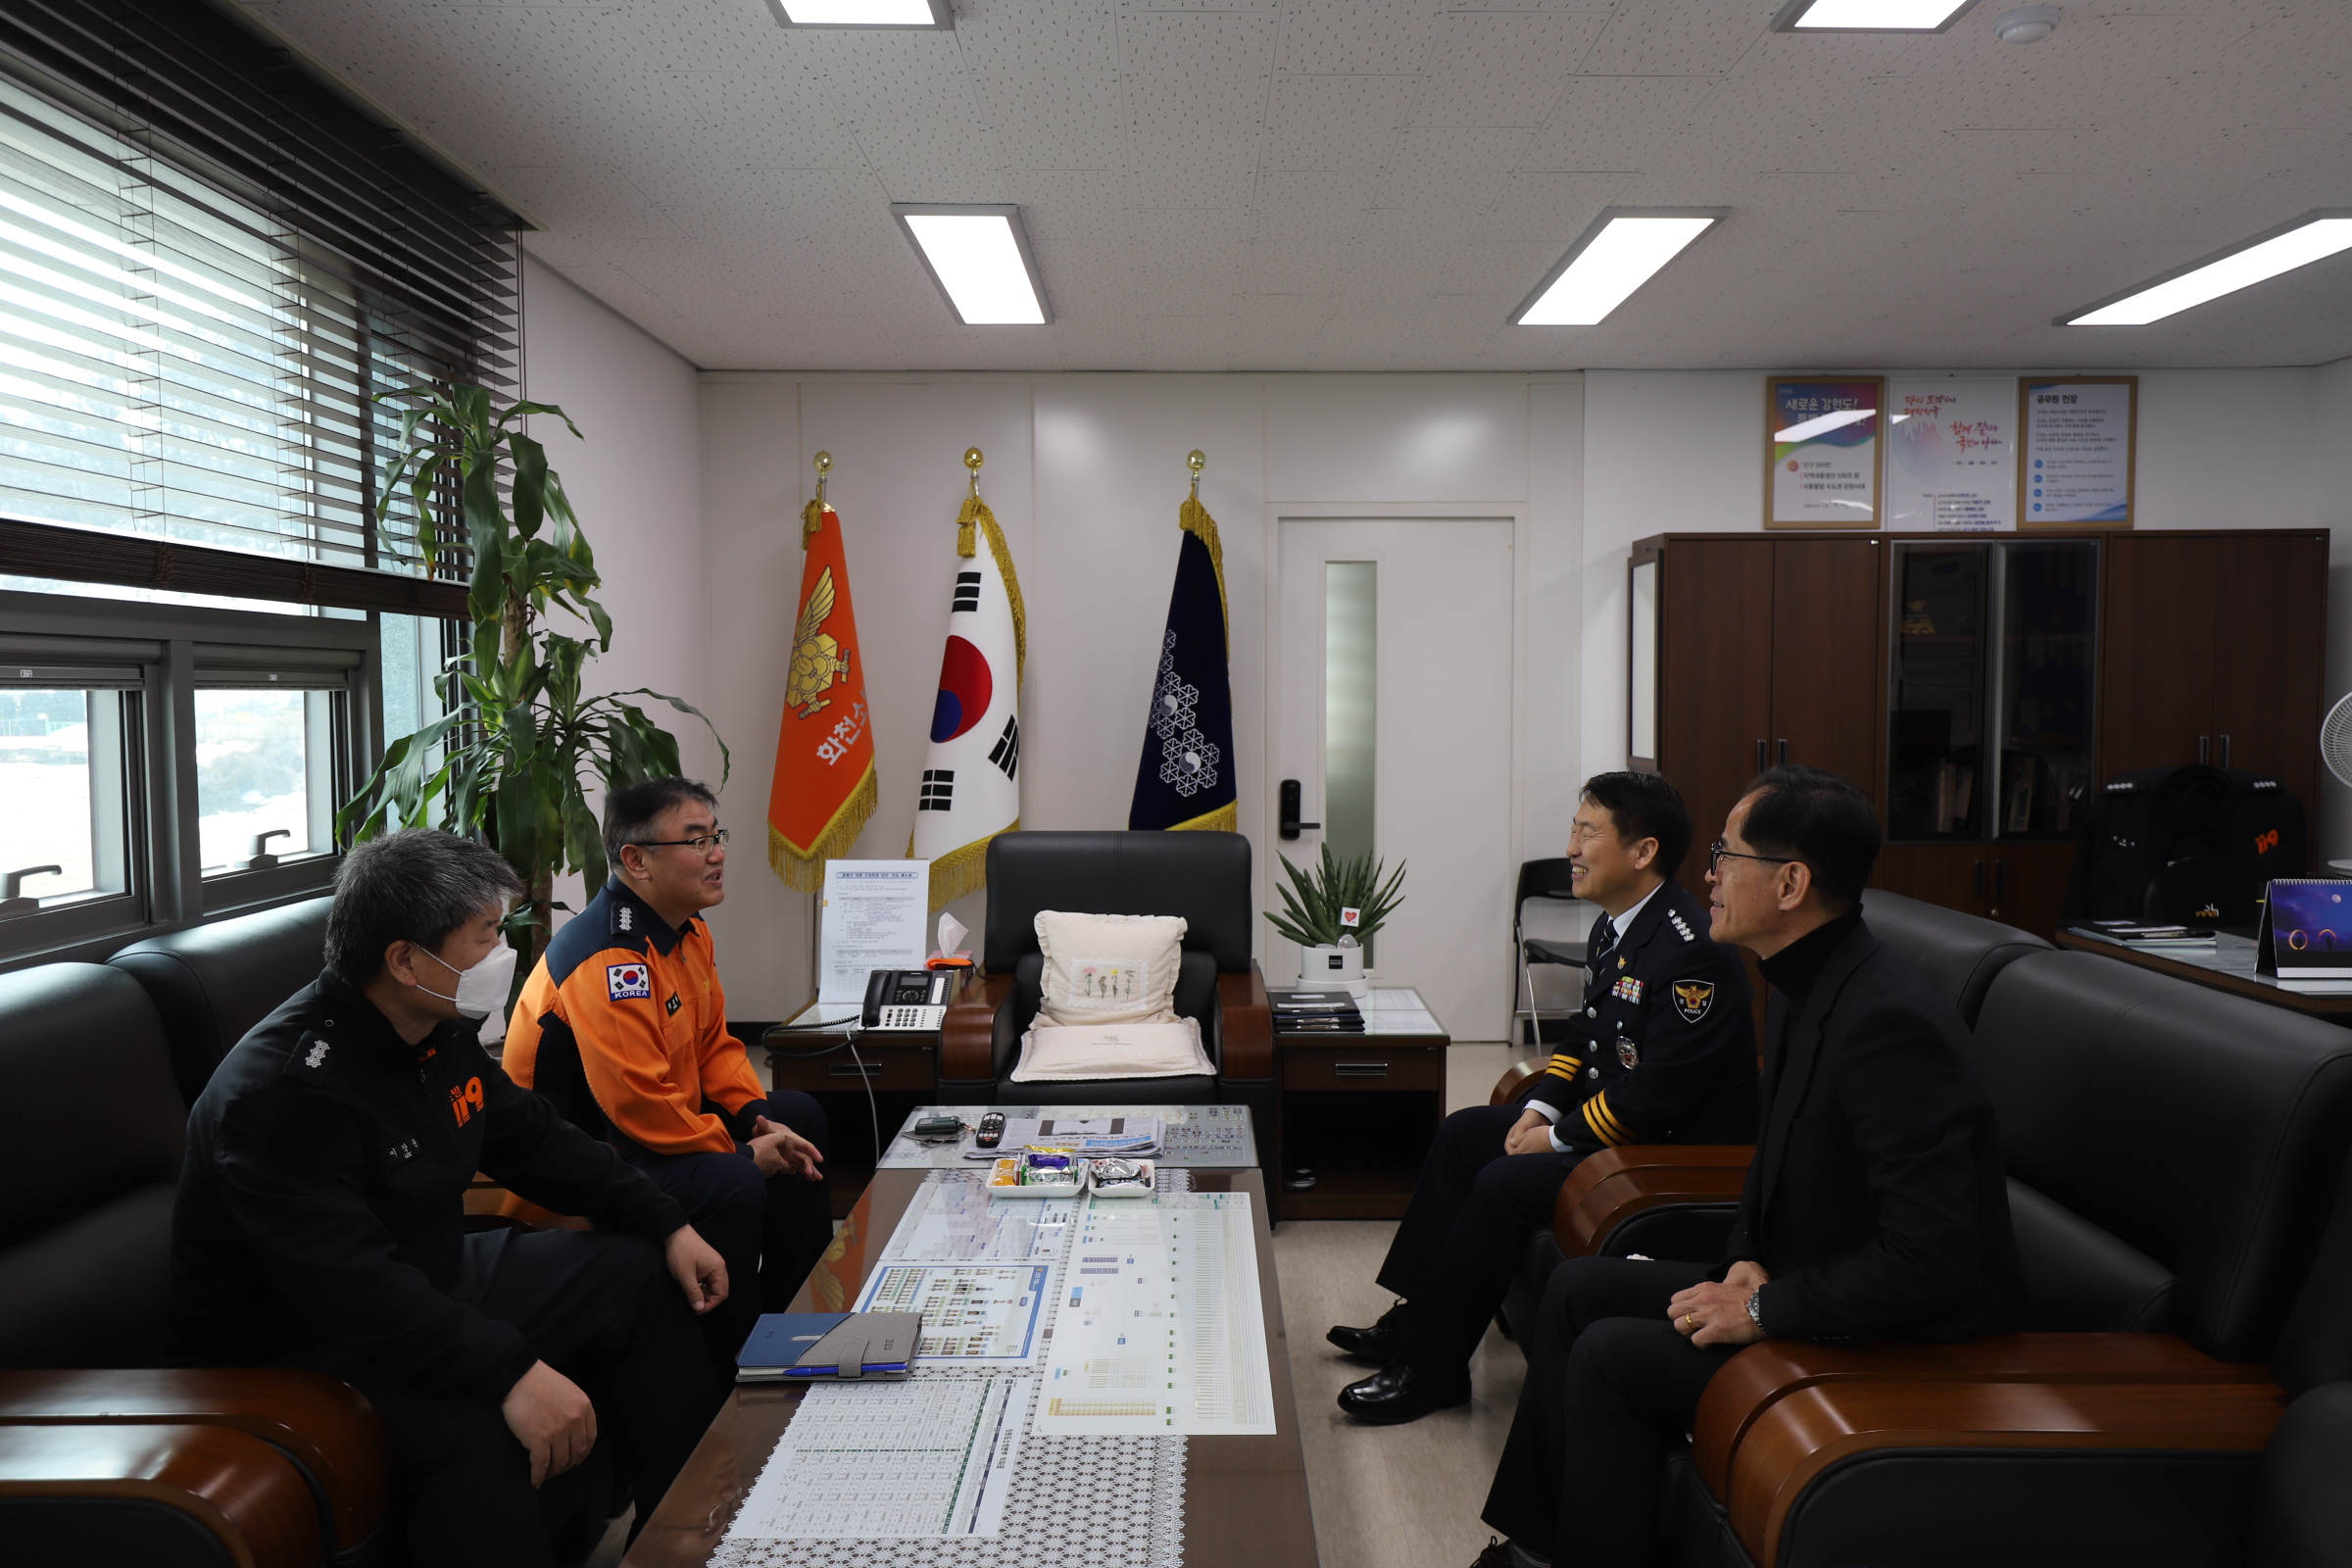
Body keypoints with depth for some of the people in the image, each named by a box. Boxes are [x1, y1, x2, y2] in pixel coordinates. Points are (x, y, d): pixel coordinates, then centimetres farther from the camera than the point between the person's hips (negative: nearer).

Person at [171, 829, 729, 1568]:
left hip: (435, 1283, 9)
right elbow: (351, 1285, -37)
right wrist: (511, 1371, -45)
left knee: (642, 1272, 6)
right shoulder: (284, 1089, -28)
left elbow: (534, 1138, 10)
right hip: (299, 1350, -9)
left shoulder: (442, 1032, -1)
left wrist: (668, 1224, 4)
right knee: (467, 1421, -38)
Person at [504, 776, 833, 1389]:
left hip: (663, 1116, 11)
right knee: (733, 1186, -31)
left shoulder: (687, 932, 4)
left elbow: (714, 1042, 13)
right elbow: (640, 1106, -32)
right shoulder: (608, 958, -29)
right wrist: (744, 1149, -21)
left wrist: (762, 1117, -2)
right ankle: (725, 1376, -12)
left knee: (798, 1119, 14)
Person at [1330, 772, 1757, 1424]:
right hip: (1604, 1114, 11)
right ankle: (1417, 1315, 15)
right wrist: (1540, 1107, 2)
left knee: (1503, 1185, -22)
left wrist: (1558, 1139, -17)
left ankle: (1431, 1366, -6)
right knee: (1464, 1132, 9)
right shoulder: (1615, 927, 5)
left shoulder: (1691, 952, -26)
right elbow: (1586, 1031, 16)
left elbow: (1655, 1096, -28)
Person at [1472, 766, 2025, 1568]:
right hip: (1801, 1278, 10)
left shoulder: (1890, 1022, -29)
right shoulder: (1804, 990, 3)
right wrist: (1748, 1261, 0)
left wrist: (1764, 1308, -22)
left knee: (1612, 1356, -17)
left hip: (1901, 1343, -10)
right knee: (1579, 1287, 8)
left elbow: (1932, 1260, -31)